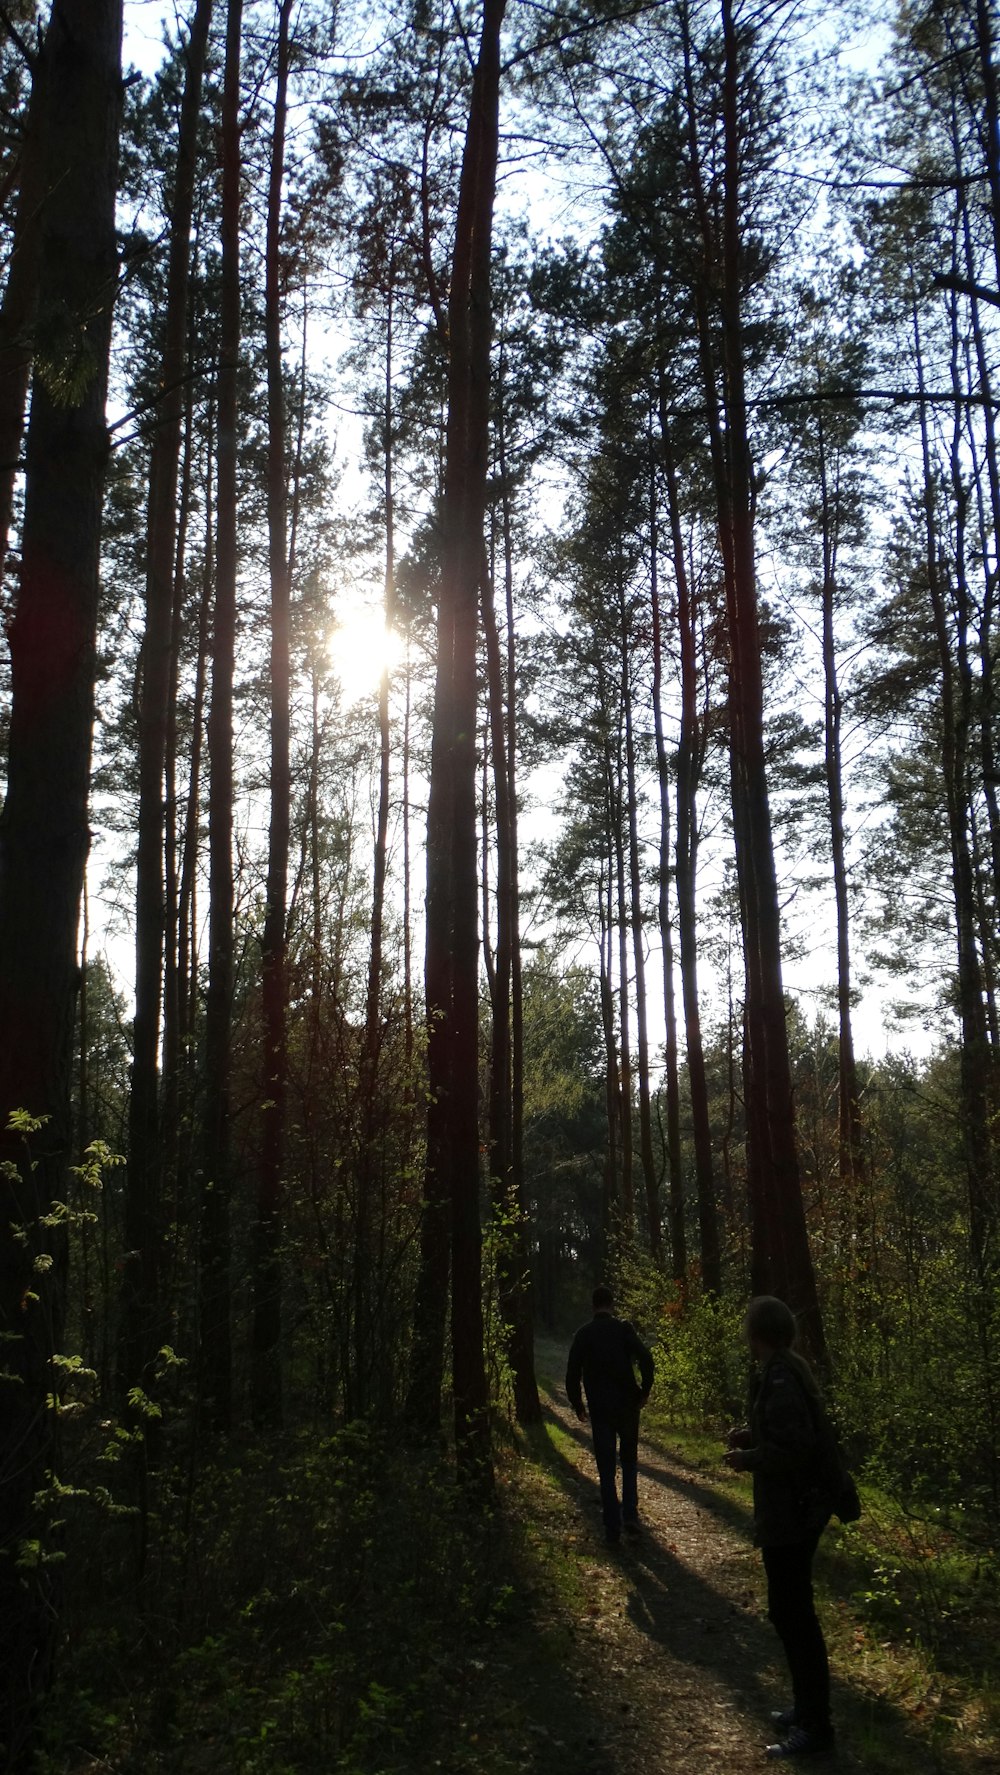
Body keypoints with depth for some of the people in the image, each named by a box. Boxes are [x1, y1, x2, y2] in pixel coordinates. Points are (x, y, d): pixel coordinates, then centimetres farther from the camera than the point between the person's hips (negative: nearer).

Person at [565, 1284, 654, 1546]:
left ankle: (612, 1530, 4)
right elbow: (646, 1360, -14)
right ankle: (630, 1514, 4)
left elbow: (572, 1374, 0)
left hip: (599, 1409, 0)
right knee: (629, 1461, 18)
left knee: (606, 1470, 6)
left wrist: (578, 1405, 11)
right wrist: (644, 1392, -1)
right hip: (627, 1405, 0)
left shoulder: (583, 1334, 1)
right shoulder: (623, 1328, -4)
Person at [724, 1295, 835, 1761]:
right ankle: (807, 1707, 32)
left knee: (791, 1613, 0)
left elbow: (796, 1449, -28)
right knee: (792, 1609, 20)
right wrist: (753, 1434, 9)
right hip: (795, 1507, 10)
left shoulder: (781, 1381, -24)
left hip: (790, 1512, -10)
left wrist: (747, 1459, -15)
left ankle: (815, 1725, 11)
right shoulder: (790, 1370, 6)